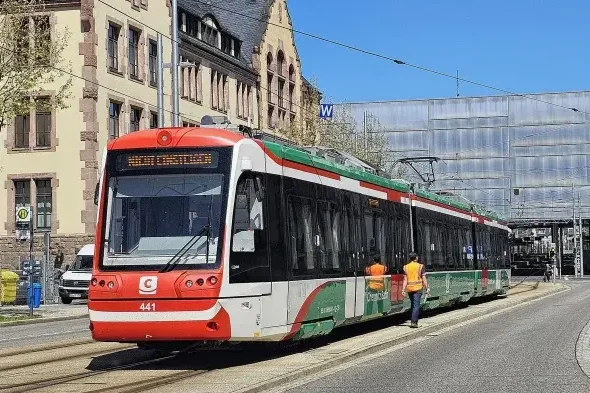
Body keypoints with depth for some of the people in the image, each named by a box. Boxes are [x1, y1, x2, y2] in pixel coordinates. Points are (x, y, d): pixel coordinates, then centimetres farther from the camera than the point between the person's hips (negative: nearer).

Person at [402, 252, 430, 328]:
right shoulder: (420, 266, -3)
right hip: (418, 288, -4)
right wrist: (427, 288, 1)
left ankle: (415, 321, 23)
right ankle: (414, 322, -15)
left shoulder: (406, 267, 5)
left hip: (409, 288, 4)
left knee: (413, 305, 16)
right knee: (416, 305, -5)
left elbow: (405, 279, 0)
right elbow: (424, 278, -4)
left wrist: (403, 289, -1)